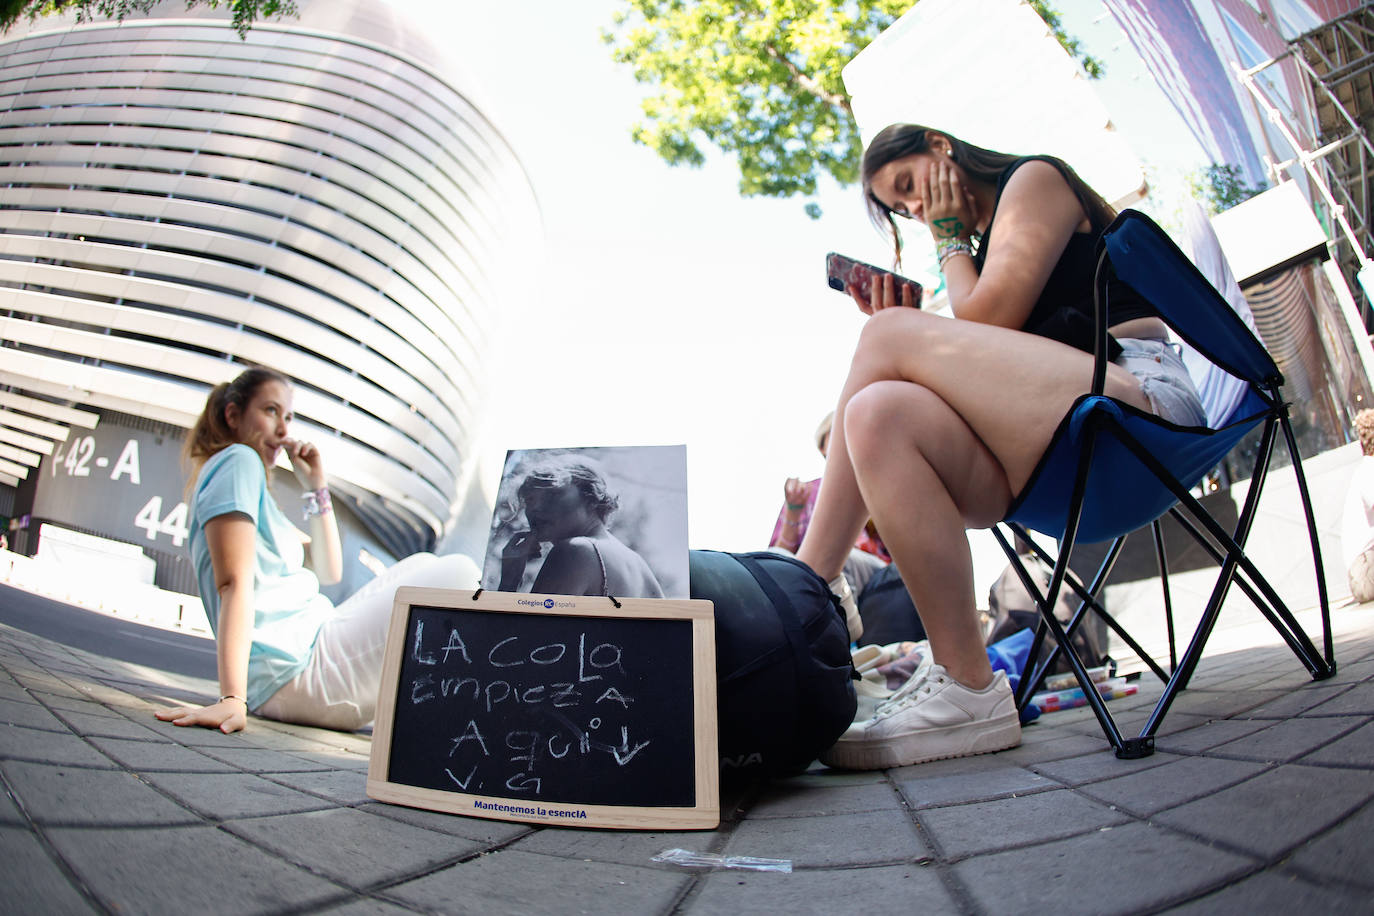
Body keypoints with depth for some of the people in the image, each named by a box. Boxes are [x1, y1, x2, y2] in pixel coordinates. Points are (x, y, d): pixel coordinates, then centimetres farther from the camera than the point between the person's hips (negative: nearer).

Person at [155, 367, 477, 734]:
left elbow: (328, 572, 21)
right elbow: (236, 583, -19)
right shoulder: (238, 460, -5)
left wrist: (317, 487, 14)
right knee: (458, 573, -15)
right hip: (295, 669, -10)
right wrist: (232, 699, -27)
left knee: (422, 565, 17)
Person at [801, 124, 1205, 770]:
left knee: (889, 337, -22)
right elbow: (982, 379, 16)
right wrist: (903, 324, 5)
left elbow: (986, 324, -8)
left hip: (1138, 399, -7)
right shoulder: (983, 247, 30)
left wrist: (950, 237, 8)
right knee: (881, 413, -17)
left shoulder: (1035, 177, 9)